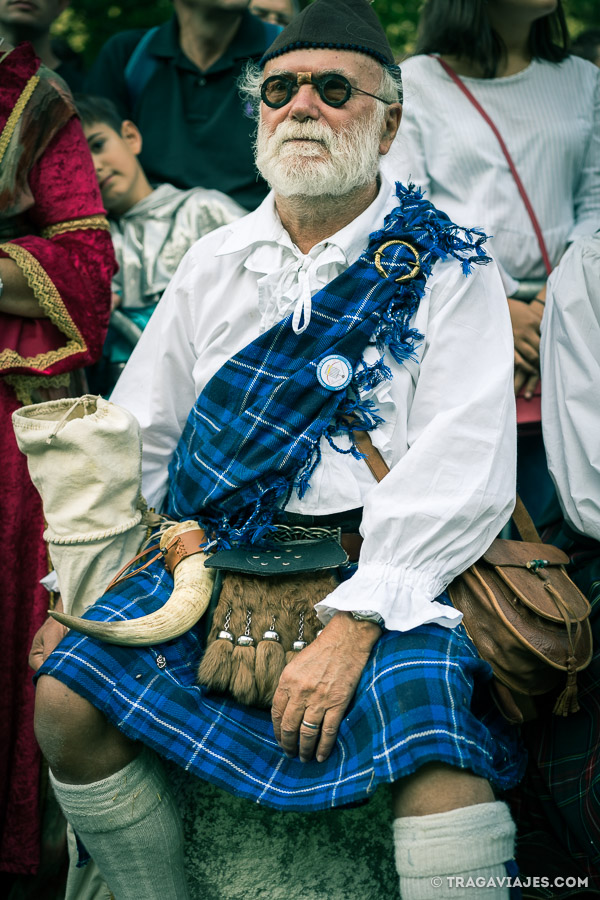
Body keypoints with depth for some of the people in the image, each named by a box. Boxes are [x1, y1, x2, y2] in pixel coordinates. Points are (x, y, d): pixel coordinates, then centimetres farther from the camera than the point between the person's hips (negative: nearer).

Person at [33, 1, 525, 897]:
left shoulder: (448, 271, 1)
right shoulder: (213, 265, 16)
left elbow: (463, 473, -10)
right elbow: (132, 438, 20)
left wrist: (353, 623, -20)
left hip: (390, 569, -4)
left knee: (438, 745, -32)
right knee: (65, 699, -14)